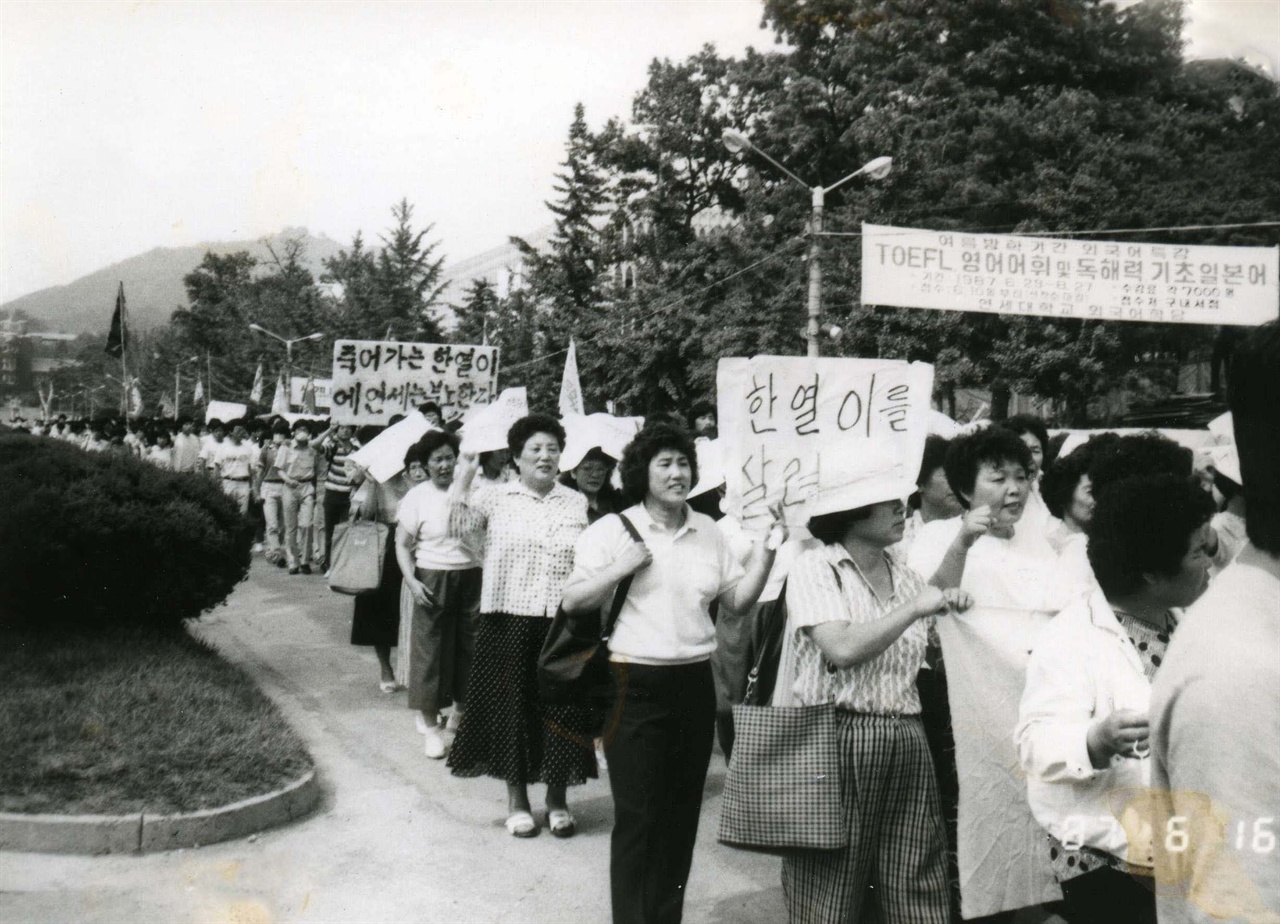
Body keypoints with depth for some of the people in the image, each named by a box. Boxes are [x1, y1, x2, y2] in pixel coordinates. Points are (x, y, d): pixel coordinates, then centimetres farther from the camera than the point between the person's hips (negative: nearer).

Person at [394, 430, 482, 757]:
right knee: (430, 648, 3)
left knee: (470, 646, 9)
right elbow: (402, 545, -1)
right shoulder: (417, 497, -3)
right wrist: (412, 581, -11)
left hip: (471, 577, 2)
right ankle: (430, 724, 15)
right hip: (433, 580, -2)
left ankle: (462, 712, 31)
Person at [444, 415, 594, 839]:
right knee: (510, 707, 5)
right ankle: (517, 799, 21)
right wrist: (464, 477, -13)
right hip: (508, 619, -1)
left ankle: (557, 799, 22)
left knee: (561, 708, 6)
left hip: (562, 622, 2)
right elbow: (461, 528, -11)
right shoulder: (496, 497, 4)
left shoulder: (577, 502, 10)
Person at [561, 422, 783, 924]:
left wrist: (767, 551, -1)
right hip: (636, 686, -4)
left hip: (695, 683, 4)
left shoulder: (708, 531, 8)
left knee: (682, 814, 13)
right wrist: (621, 567, -16)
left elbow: (736, 602, 10)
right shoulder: (613, 529, -3)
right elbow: (572, 600, -3)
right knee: (637, 817, 1)